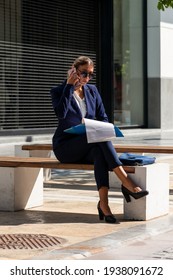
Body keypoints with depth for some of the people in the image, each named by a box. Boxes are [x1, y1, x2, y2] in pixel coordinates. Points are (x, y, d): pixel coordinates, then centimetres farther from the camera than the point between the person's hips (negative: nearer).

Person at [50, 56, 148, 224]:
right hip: (65, 147, -4)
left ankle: (103, 202, -44)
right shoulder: (58, 91, -2)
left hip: (86, 146, 4)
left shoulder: (92, 91, 13)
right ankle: (127, 183, -39)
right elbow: (61, 113, -22)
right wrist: (69, 86, -17)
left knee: (99, 151, -35)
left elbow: (103, 118, 14)